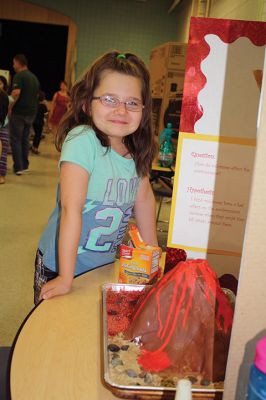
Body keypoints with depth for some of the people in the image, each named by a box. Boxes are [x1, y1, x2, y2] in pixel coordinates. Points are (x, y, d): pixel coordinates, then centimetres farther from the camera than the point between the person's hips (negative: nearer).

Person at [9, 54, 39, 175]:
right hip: (31, 112, 7)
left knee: (16, 140, -1)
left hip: (19, 112, -7)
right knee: (25, 139, 15)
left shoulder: (19, 76, -11)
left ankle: (18, 167, -2)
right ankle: (25, 165, 18)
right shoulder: (34, 77, 15)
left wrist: (9, 107, -17)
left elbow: (16, 93, -24)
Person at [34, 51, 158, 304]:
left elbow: (144, 198, 7)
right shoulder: (82, 140, -25)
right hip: (61, 265, -5)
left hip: (105, 264, 5)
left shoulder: (137, 149, -6)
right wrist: (66, 278, -28)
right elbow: (71, 208, -28)